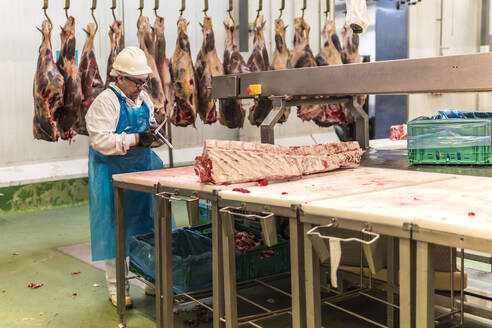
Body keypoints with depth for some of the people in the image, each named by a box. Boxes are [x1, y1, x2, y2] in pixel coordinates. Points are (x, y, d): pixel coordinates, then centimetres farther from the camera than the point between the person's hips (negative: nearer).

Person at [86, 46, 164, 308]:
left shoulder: (144, 99, 12)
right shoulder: (105, 102, -12)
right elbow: (101, 141, -21)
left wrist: (153, 134, -1)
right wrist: (136, 139, -25)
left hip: (143, 168, 7)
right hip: (114, 173, -7)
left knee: (150, 225, 11)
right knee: (116, 228, 0)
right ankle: (116, 287, 13)